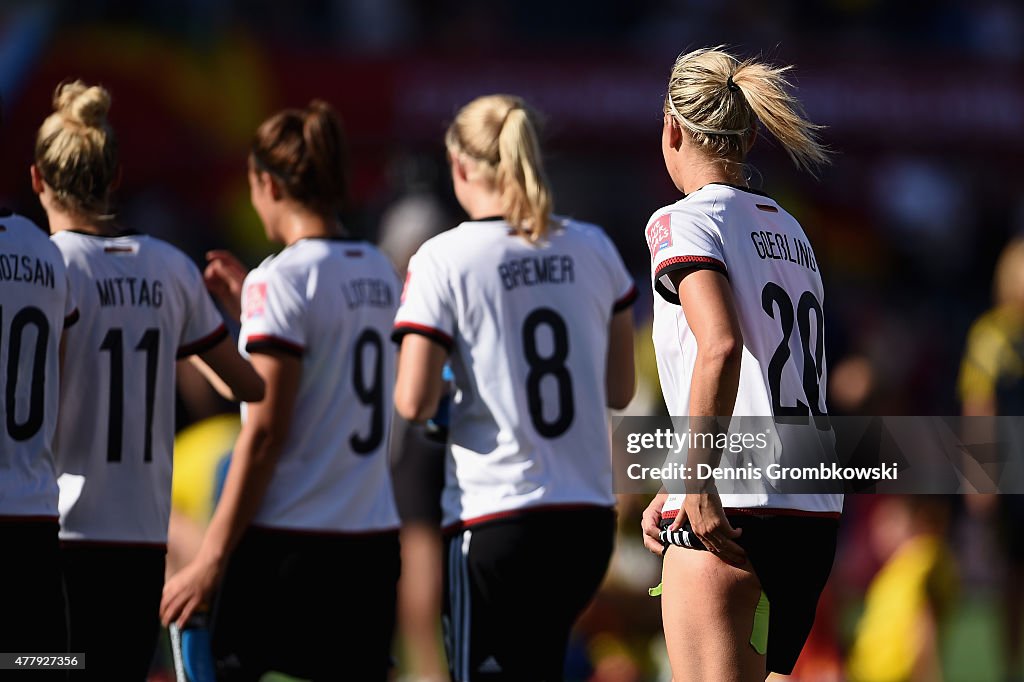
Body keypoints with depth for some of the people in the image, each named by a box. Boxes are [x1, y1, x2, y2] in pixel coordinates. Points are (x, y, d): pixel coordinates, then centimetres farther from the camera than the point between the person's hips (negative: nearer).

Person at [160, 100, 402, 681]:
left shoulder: (281, 280, -10)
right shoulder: (379, 272, 11)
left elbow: (266, 432, -14)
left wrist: (211, 559, -11)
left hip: (289, 545, -7)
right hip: (374, 544, 7)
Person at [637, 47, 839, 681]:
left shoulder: (683, 223, -5)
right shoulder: (791, 231, 19)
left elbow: (721, 347, -22)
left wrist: (698, 483, -21)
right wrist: (677, 488, 22)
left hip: (731, 514, -8)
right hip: (816, 516, 8)